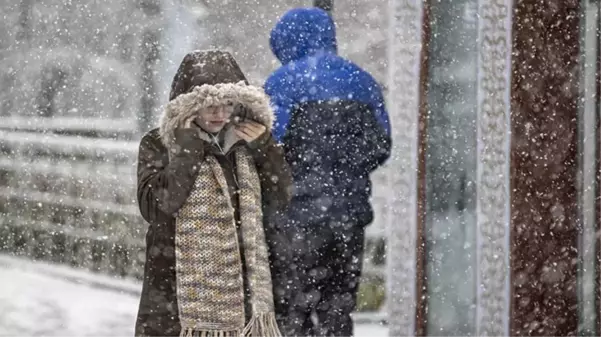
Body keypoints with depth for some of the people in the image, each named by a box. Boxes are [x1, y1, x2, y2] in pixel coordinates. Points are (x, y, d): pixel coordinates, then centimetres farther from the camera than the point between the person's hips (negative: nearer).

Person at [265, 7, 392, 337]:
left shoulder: (283, 81, -6)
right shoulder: (362, 81, 11)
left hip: (297, 211, -5)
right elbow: (381, 147, 12)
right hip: (351, 212, 5)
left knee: (290, 310, 1)